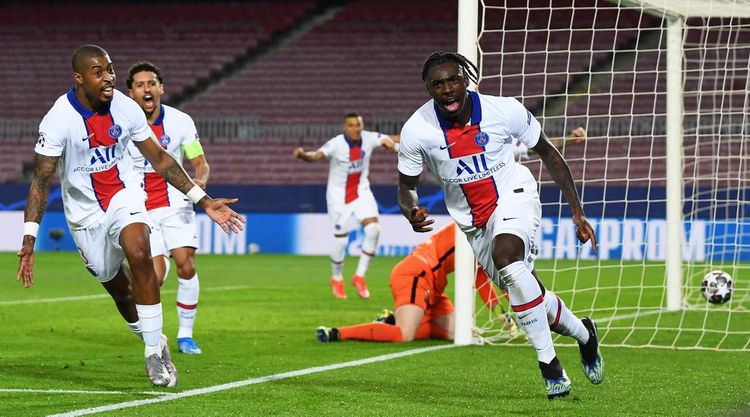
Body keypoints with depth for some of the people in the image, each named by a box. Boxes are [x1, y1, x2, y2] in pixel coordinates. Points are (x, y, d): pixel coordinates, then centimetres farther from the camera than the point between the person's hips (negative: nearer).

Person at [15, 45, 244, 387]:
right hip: (86, 212, -1)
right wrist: (29, 240, -23)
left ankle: (155, 350, -18)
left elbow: (160, 159, 3)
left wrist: (204, 201, 2)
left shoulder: (125, 109, -9)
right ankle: (156, 346, 31)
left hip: (124, 197, 1)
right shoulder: (59, 119, -19)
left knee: (138, 254, -26)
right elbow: (41, 182, -16)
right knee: (119, 289, 6)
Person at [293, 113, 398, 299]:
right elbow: (317, 155, -37)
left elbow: (391, 140, -2)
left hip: (361, 191, 4)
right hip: (339, 195, -4)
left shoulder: (369, 138, -9)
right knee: (340, 239, -1)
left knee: (373, 229, -14)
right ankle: (337, 279, 25)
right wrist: (303, 155, -57)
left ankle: (360, 276, 0)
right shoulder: (336, 144, -23)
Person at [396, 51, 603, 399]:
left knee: (506, 255, -34)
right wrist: (411, 213, -27)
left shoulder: (504, 111, -18)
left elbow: (547, 153, -3)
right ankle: (584, 334, 41)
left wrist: (577, 211, -3)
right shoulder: (417, 130, -16)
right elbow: (407, 185, -2)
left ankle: (548, 362, -28)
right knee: (528, 294, 8)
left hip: (513, 195, -4)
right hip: (474, 223, 4)